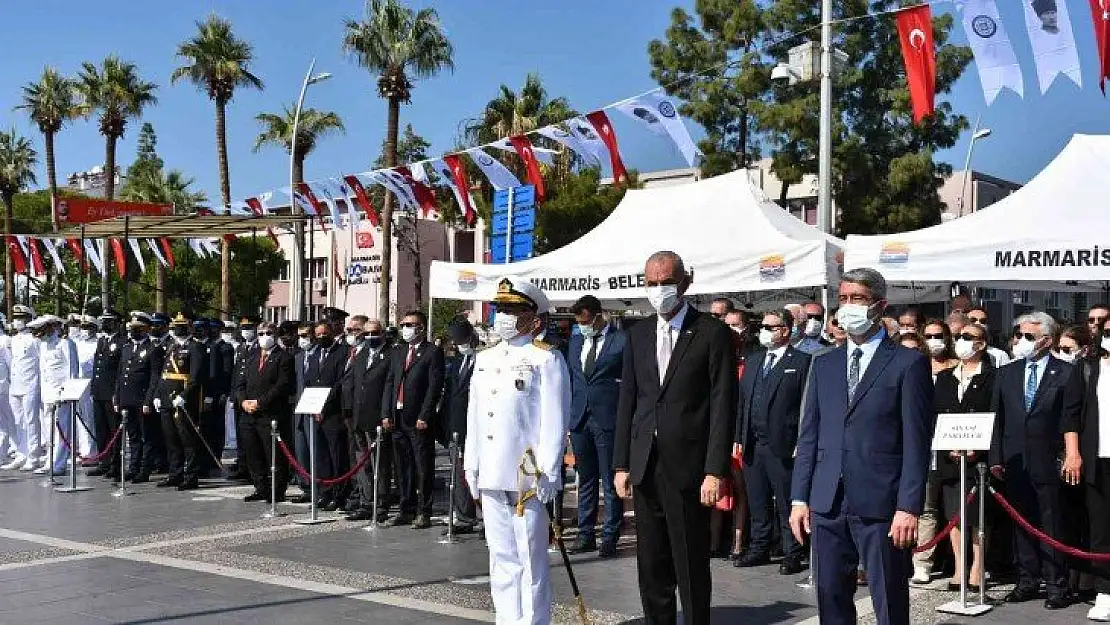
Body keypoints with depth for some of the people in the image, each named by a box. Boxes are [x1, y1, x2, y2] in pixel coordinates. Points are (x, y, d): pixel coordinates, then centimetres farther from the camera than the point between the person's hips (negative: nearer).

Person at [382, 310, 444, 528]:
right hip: (398, 419, 7)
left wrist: (424, 417, -16)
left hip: (420, 420, -7)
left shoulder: (432, 353, -4)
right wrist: (386, 414, 6)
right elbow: (389, 384, 16)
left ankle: (423, 512, 4)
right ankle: (407, 509, 20)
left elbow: (435, 387, -11)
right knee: (403, 467, 12)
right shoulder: (397, 353, 17)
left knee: (423, 468, -1)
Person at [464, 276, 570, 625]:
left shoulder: (545, 359, -4)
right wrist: (471, 466, 14)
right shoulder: (484, 359, 16)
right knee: (501, 557, 12)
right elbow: (474, 416, 17)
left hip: (528, 477, -6)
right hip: (491, 476, 7)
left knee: (531, 558, -1)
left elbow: (554, 420, -8)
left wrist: (547, 474, -12)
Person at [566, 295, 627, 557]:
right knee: (585, 481, 12)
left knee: (611, 483, 1)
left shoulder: (622, 341, -5)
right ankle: (585, 534, 19)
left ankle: (610, 538, 8)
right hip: (579, 420, 6)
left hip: (608, 420, -6)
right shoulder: (576, 341, 14)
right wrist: (567, 416, 11)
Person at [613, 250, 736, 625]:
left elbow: (723, 407, -8)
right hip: (645, 467, 5)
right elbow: (627, 401, 12)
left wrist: (715, 471, -13)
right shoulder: (638, 335, 12)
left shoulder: (712, 334, -4)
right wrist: (621, 464, 7)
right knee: (651, 566, 12)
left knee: (692, 566, 2)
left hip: (687, 467, -5)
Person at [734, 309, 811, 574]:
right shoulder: (753, 361, 17)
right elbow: (742, 401, 17)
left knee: (786, 504, 0)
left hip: (782, 445, -6)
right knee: (757, 502, 13)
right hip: (752, 445, 6)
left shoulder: (801, 361, -3)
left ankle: (792, 553, 9)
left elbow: (806, 406, -8)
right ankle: (759, 548, 24)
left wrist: (801, 443, -13)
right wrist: (739, 437, 11)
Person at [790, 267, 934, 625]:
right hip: (827, 503, 5)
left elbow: (916, 442, -6)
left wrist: (909, 507, -13)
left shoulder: (909, 363, -1)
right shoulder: (824, 364, 14)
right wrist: (799, 498, 7)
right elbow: (809, 435, 13)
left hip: (881, 504, -5)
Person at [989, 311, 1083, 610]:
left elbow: (1070, 420, -3)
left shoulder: (1066, 374, 1)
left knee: (1052, 526, 0)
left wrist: (1072, 455, -13)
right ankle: (1028, 581, 17)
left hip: (1048, 462, -4)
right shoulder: (1007, 373, 12)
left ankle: (1057, 586, 7)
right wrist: (996, 458, 6)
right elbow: (998, 418, 10)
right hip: (1014, 462, 4)